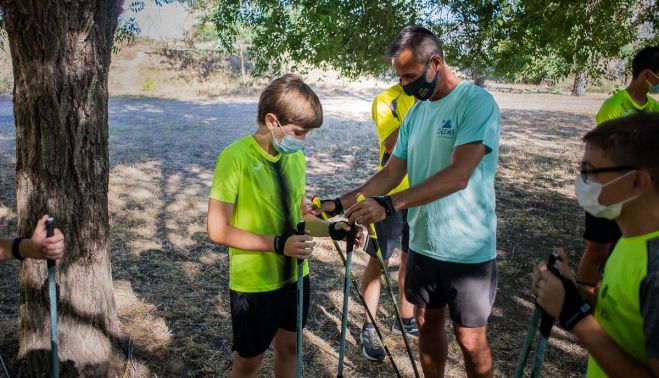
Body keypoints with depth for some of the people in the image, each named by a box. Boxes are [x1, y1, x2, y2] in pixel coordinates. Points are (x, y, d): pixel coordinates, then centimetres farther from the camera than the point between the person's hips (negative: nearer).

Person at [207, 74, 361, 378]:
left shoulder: (295, 157, -1)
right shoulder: (236, 158, -20)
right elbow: (218, 230, -19)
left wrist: (331, 229, -10)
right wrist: (278, 245, -26)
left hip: (294, 274, 6)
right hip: (254, 282, -5)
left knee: (289, 345, 22)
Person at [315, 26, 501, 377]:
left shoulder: (477, 102, -15)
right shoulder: (415, 111, 7)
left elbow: (459, 175, -27)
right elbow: (391, 173, 6)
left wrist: (389, 204, -36)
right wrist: (340, 203, -3)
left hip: (468, 251, -6)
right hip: (422, 244, 6)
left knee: (470, 339, 8)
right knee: (427, 323, 19)